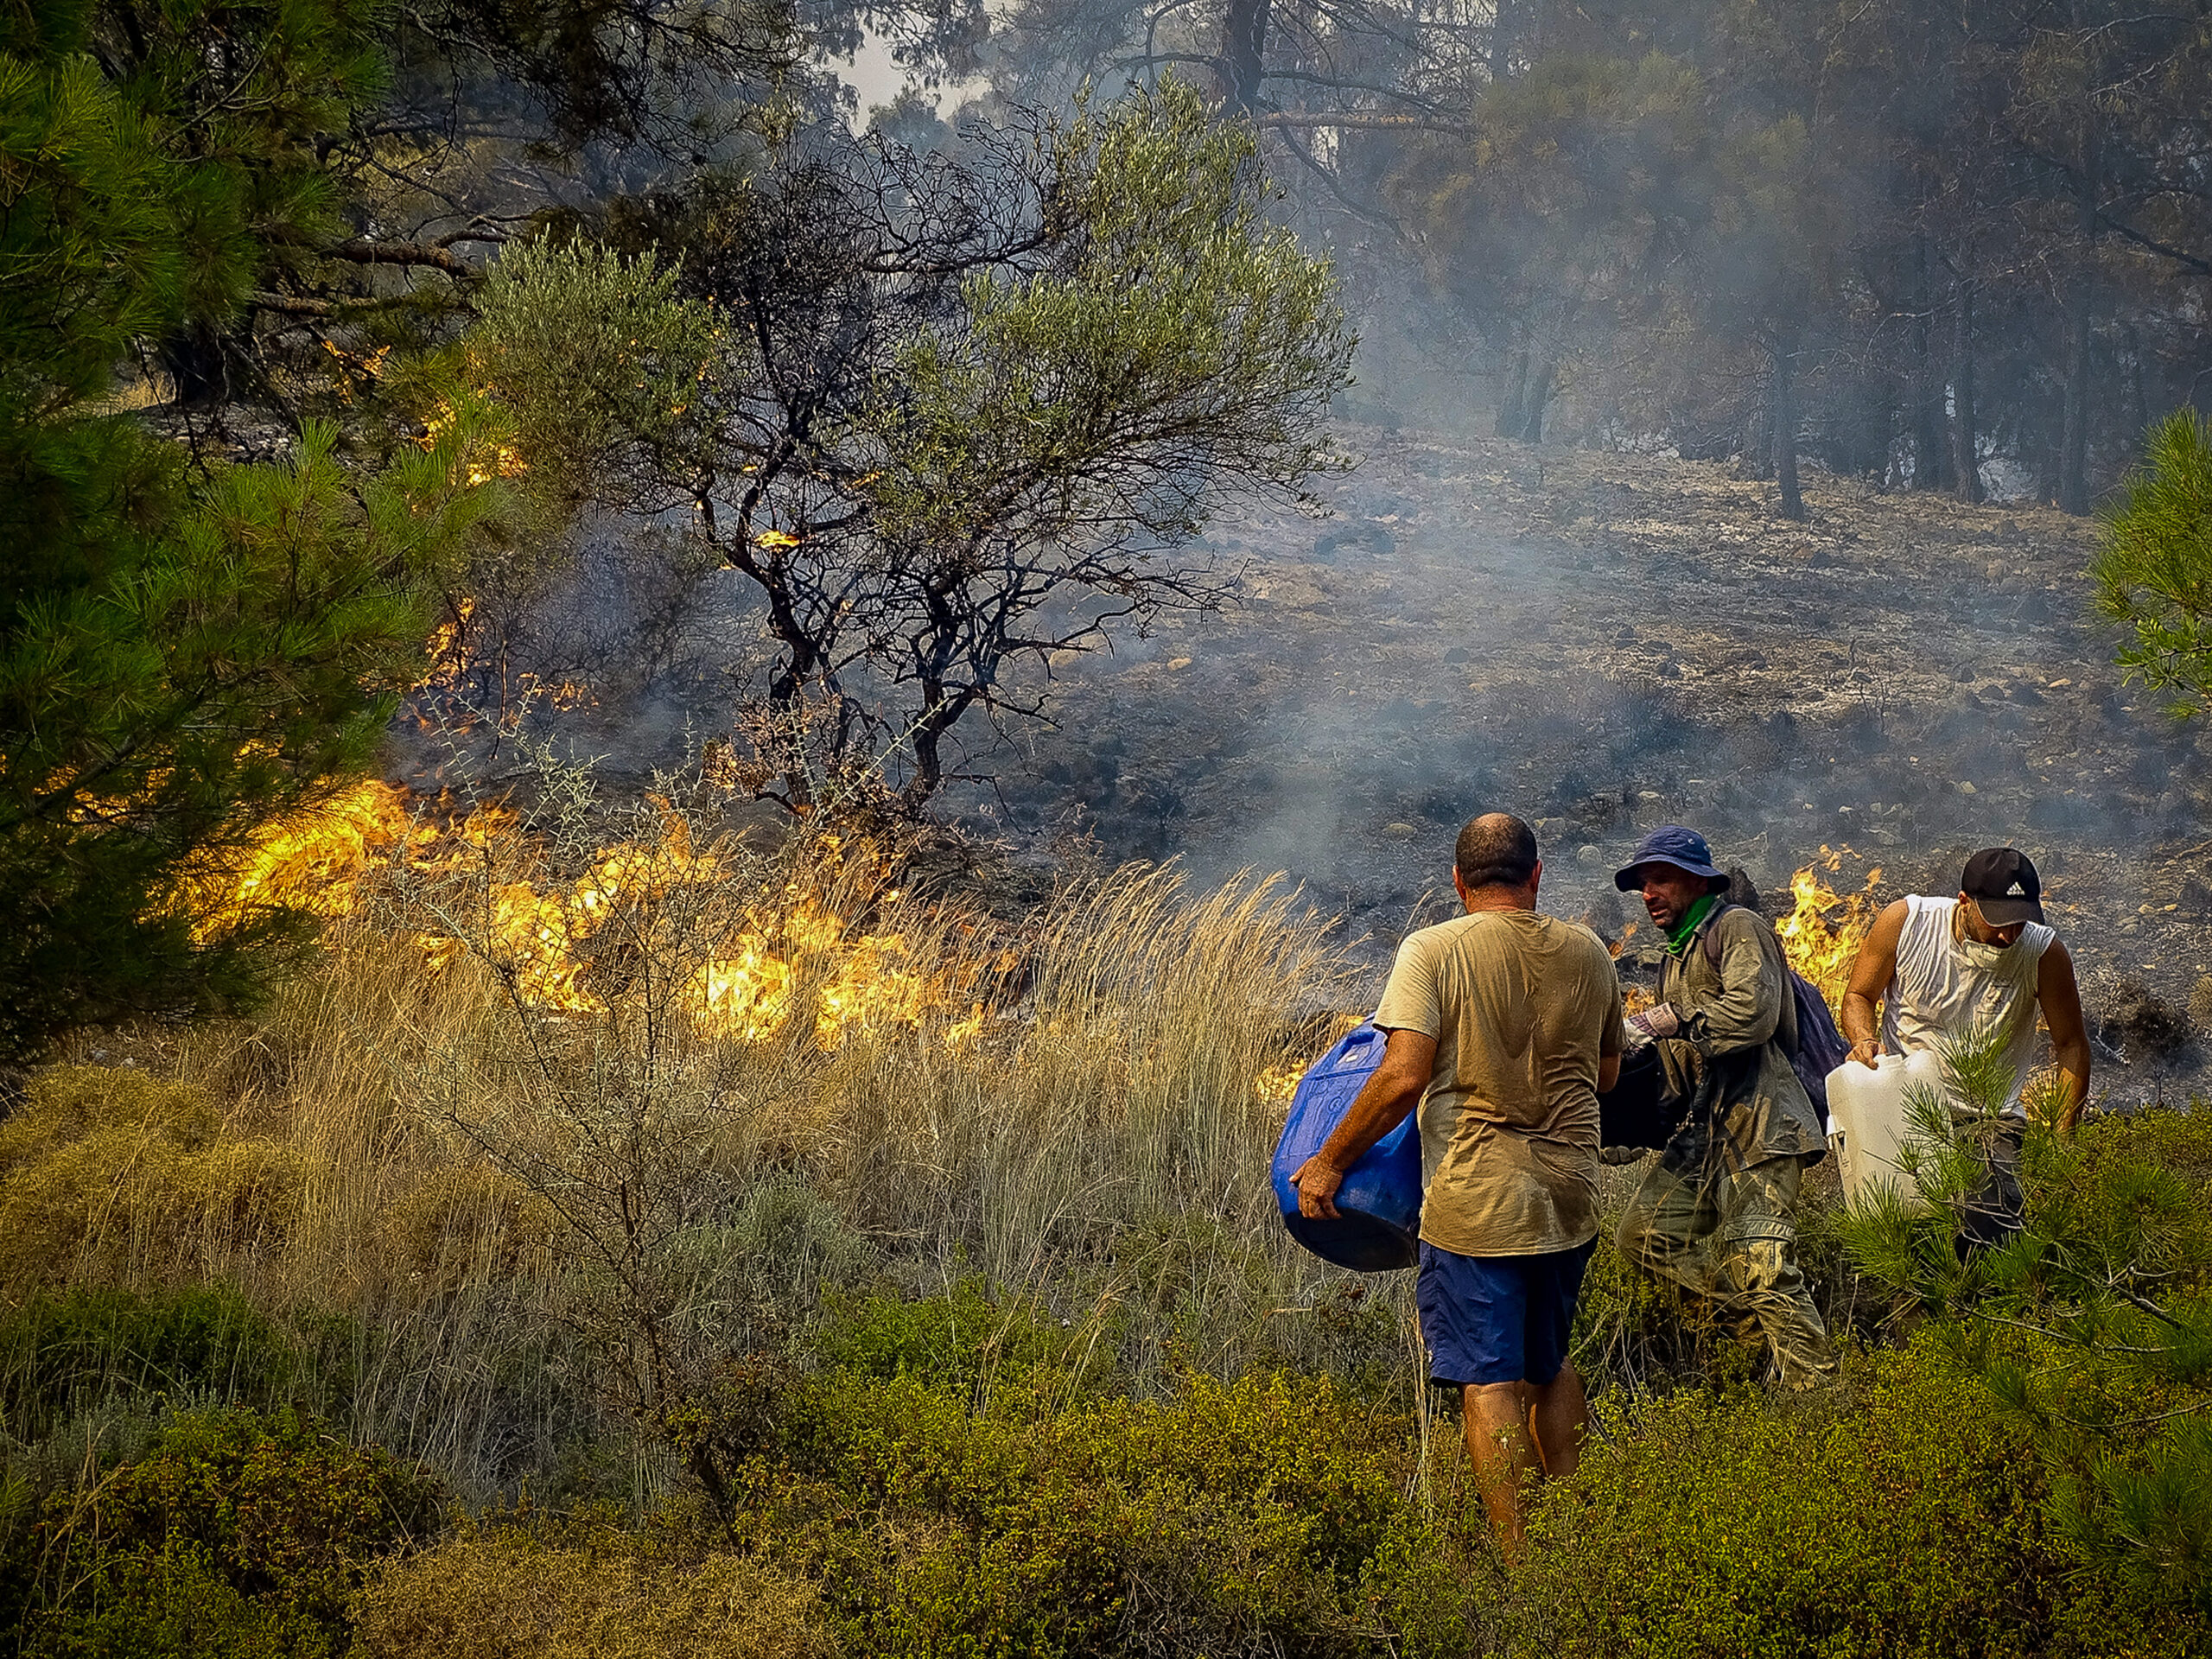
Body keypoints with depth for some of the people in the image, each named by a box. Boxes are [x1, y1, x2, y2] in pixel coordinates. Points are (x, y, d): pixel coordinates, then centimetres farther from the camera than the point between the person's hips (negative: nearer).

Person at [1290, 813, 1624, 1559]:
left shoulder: (1434, 951, -10)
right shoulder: (1586, 953, 4)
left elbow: (1403, 1078, -18)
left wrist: (1329, 1161, -8)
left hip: (1474, 1200, -5)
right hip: (1569, 1195, 5)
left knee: (1490, 1381, 1)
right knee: (1550, 1365, 22)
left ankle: (1517, 1557, 1)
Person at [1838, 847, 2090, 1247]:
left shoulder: (2044, 954, -9)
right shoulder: (1905, 922, -9)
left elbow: (2071, 1047, 1)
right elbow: (1859, 995, 6)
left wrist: (2062, 1143, -4)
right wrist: (1864, 1040, -16)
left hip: (1988, 1121, 0)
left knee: (1992, 1236, -21)